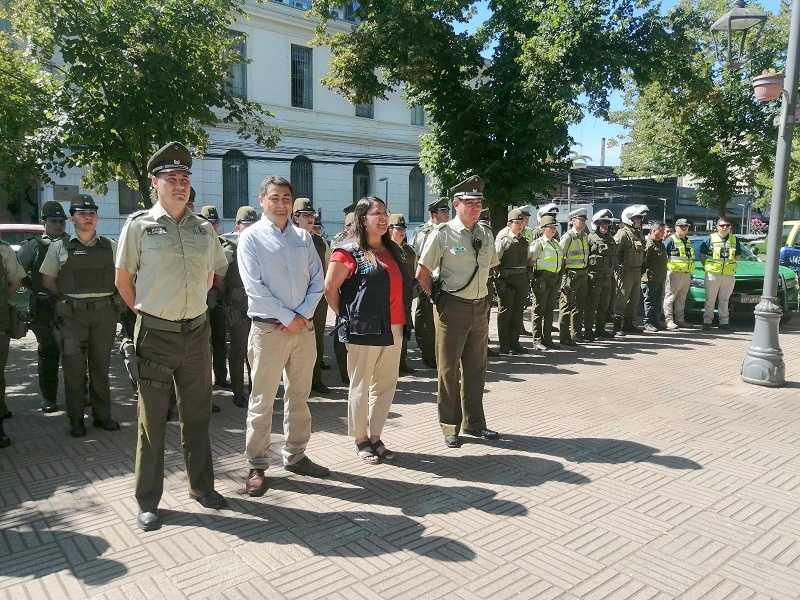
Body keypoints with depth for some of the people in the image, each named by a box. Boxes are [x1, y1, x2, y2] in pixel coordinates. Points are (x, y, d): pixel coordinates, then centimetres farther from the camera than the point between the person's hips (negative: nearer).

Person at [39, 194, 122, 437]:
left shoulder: (111, 246, 5)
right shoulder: (59, 247, 3)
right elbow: (48, 280, 8)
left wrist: (109, 296, 3)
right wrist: (68, 298, 2)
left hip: (105, 312, 1)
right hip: (72, 314, -1)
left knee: (101, 365, 9)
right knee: (74, 367, 2)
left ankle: (102, 415, 19)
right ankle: (75, 419, 13)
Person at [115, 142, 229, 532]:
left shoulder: (204, 228, 5)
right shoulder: (139, 225, -5)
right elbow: (123, 280, 2)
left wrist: (193, 305, 11)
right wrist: (146, 313, 4)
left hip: (196, 332, 4)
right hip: (156, 335, -3)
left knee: (197, 415, 14)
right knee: (152, 421, 6)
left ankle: (201, 485, 30)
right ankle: (148, 502, 19)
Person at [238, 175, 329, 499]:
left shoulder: (304, 237, 9)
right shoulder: (251, 237, -4)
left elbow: (317, 280, 6)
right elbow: (254, 287, -12)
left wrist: (303, 314, -8)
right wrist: (287, 318, -13)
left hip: (304, 327, 5)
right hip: (269, 329, -5)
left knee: (299, 396, 14)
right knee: (262, 401, 2)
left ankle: (295, 456, 29)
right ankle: (256, 466, 15)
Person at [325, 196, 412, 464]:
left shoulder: (393, 250, 14)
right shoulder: (349, 252, -8)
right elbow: (330, 288, -8)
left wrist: (403, 320, 13)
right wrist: (345, 317, -4)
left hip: (394, 329, 7)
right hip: (365, 330, -7)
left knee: (386, 385, 12)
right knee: (360, 387, 5)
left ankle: (375, 437, 26)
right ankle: (361, 440, 20)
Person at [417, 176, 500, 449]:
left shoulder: (486, 234, 6)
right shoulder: (442, 234, -11)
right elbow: (422, 273, -7)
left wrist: (479, 294, 15)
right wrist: (437, 298, -3)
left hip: (480, 306, 5)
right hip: (452, 308, -5)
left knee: (475, 368, 14)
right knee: (449, 369, 5)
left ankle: (474, 423, 29)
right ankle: (449, 427, 18)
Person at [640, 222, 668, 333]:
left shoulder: (660, 244, 18)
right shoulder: (649, 244, -14)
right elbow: (643, 261, -19)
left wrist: (663, 276, 22)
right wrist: (646, 274, -17)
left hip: (660, 279, 9)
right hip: (650, 279, -9)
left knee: (658, 302, 14)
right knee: (650, 301, -5)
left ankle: (657, 321, 22)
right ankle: (648, 323, 0)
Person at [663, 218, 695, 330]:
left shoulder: (687, 241, 20)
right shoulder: (671, 240, -5)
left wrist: (690, 273, 23)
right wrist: (666, 267, -15)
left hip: (686, 274, 8)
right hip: (674, 273, -8)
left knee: (681, 299, 12)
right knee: (670, 297, -7)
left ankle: (680, 319, 18)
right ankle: (669, 320, -6)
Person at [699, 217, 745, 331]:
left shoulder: (734, 240, 11)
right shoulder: (710, 238, 2)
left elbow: (737, 255, 19)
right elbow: (702, 254, 5)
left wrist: (730, 265, 10)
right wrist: (706, 266, 0)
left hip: (729, 275, 3)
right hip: (712, 274, -3)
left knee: (724, 300, 9)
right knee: (710, 299, 1)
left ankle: (724, 322, 15)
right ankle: (707, 321, 6)